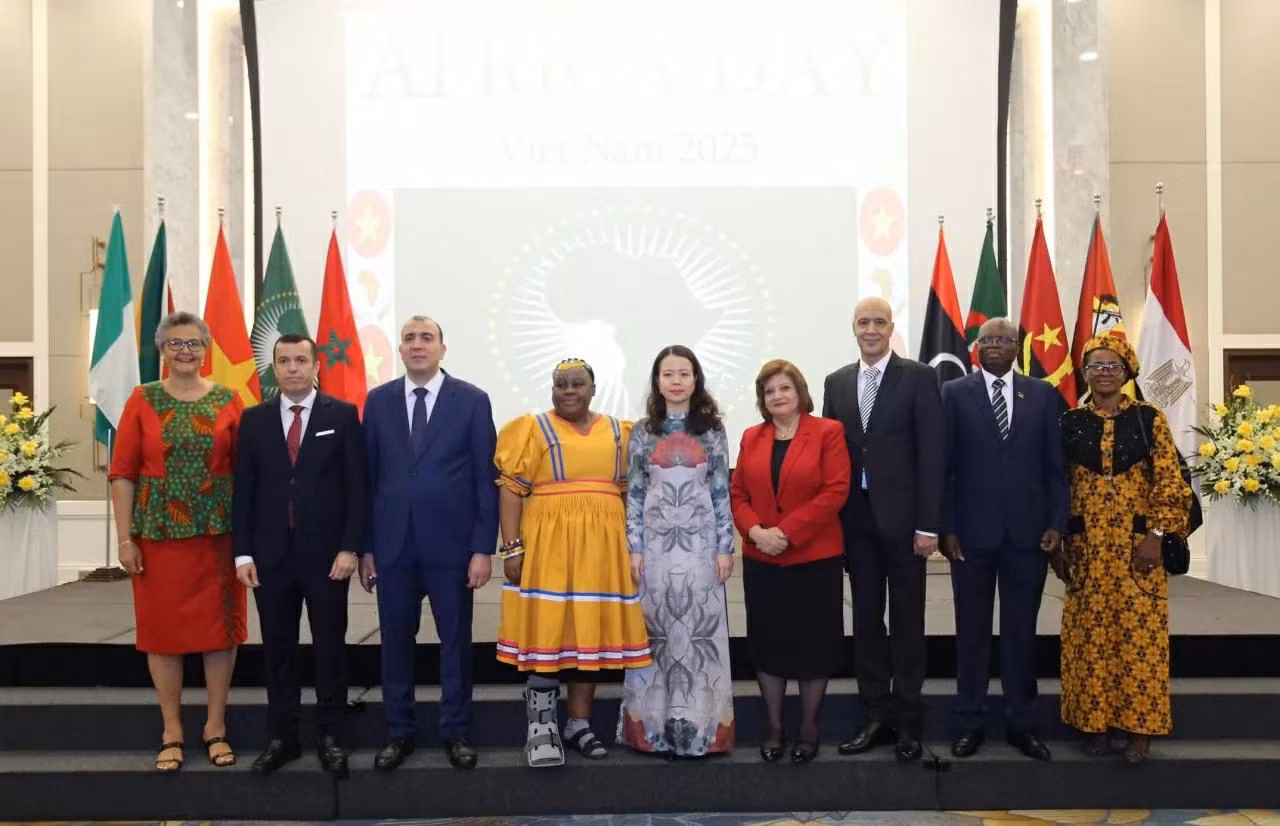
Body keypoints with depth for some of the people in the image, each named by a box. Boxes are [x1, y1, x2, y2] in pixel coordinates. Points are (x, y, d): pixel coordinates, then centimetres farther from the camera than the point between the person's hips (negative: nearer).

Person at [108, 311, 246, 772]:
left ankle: (216, 727, 21)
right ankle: (172, 732, 20)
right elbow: (122, 473, 0)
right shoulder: (142, 400, 2)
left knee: (220, 626, 6)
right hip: (158, 533, 0)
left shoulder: (228, 401, 3)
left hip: (218, 532, 1)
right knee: (163, 628, 7)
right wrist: (125, 539, -5)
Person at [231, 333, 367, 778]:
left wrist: (350, 548, -9)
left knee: (330, 647, 5)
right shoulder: (254, 419, 7)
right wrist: (242, 552, 0)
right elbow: (243, 490, 6)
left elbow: (355, 486, -3)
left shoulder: (342, 415, 0)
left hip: (326, 553, -2)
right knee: (277, 649, 9)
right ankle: (281, 737, 20)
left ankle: (329, 737, 16)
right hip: (271, 554, 2)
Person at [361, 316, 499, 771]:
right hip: (393, 543, 2)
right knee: (395, 640, 9)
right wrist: (365, 546, 3)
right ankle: (399, 733, 23)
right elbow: (368, 476, 6)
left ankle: (456, 732, 22)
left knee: (456, 640, 7)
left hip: (452, 543, -2)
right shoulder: (378, 401, 6)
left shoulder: (472, 400, -1)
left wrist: (484, 548, -7)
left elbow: (485, 477, -3)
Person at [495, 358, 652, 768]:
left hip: (601, 544, 4)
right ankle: (542, 724, 3)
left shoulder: (618, 432, 12)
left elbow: (629, 489, 14)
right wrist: (512, 547, -12)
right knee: (546, 629, -6)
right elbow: (511, 489, -4)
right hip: (547, 540, -3)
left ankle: (579, 722, 17)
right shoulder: (533, 429, 2)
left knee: (592, 630, 7)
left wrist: (634, 545, 5)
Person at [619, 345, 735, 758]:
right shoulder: (642, 432, 5)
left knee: (700, 628, 1)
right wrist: (634, 549, -1)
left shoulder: (712, 430, 4)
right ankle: (656, 725, 13)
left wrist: (725, 547, -2)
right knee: (657, 629, 4)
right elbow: (634, 494, 4)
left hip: (699, 542, 0)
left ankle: (698, 724, 11)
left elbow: (722, 491, 3)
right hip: (656, 541, 1)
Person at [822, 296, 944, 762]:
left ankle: (908, 722, 15)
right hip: (855, 519, 4)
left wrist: (928, 524, -12)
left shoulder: (918, 378, -3)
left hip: (902, 517, -4)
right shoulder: (837, 382, 10)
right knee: (866, 619, 9)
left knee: (906, 620, 5)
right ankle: (876, 716, 20)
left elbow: (931, 453, -7)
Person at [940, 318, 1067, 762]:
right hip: (972, 531, -1)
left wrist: (1057, 523, -2)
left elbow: (1056, 464, 6)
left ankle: (1022, 723, 20)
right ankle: (970, 724, 17)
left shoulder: (1043, 394, 7)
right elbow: (944, 466, -1)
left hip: (1028, 531, 1)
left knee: (1022, 631, 9)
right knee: (972, 630, 7)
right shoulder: (954, 393, 2)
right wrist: (945, 527, -6)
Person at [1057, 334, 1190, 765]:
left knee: (1139, 632, 0)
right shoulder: (1070, 423, 5)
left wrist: (1156, 535, -10)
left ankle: (1139, 727, 9)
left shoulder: (1149, 419, 1)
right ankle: (1095, 721, 15)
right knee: (1090, 633, 5)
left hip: (1138, 543, -1)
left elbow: (1169, 483, -2)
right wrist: (1058, 539, 1)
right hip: (1086, 545, 1)